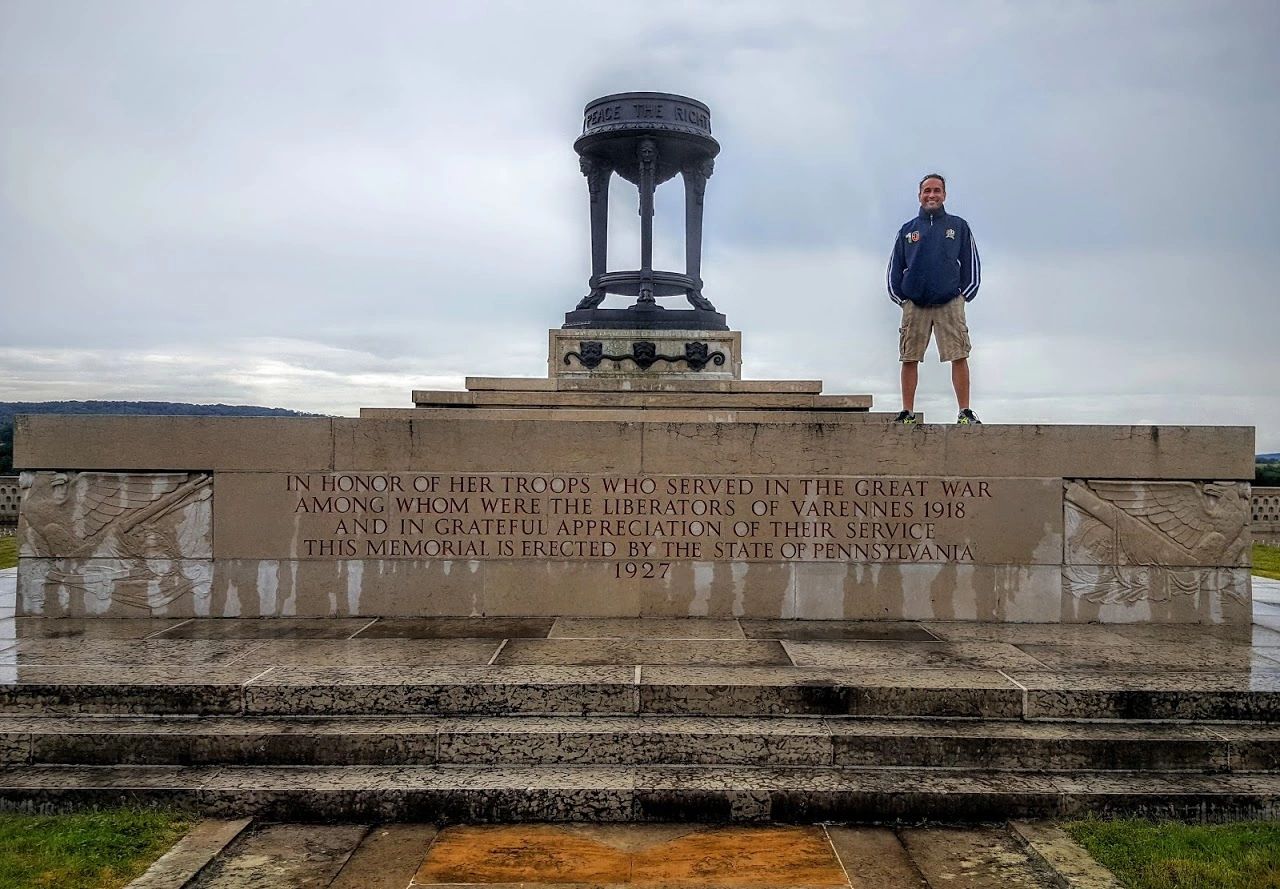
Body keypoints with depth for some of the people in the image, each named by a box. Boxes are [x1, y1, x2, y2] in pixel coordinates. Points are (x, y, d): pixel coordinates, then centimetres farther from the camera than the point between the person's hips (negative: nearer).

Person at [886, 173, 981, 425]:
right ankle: (908, 413, 4)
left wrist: (963, 296, 3)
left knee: (959, 356, -7)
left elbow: (972, 265, 12)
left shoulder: (958, 227, 12)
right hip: (914, 305, 1)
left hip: (950, 304, -1)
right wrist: (901, 299, 6)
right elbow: (894, 269, 16)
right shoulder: (907, 230, 15)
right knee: (909, 359, -1)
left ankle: (965, 412, -5)